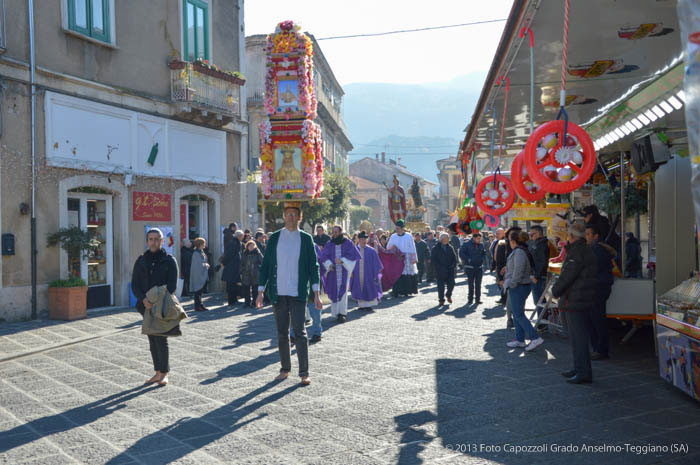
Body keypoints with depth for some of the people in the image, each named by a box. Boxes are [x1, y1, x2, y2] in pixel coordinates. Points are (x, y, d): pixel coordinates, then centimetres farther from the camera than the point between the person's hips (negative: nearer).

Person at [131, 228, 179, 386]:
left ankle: (164, 373, 4)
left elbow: (172, 286, -9)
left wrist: (157, 301, -19)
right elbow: (135, 285, 5)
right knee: (152, 341, 10)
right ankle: (158, 373, 20)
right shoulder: (141, 261, 9)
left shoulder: (169, 260, -2)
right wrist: (143, 299, -14)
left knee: (161, 339, -8)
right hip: (147, 307, 4)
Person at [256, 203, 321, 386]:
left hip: (298, 293, -2)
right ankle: (285, 369, 23)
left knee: (300, 332, -5)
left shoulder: (306, 239, 1)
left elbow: (313, 266, 1)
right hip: (278, 293, 2)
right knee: (282, 333, 10)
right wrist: (260, 291, 2)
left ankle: (304, 372, 2)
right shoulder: (274, 238, 5)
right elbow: (265, 264, 7)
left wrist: (316, 294, -5)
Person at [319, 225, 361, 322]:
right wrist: (329, 264, -16)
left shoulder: (347, 243, 3)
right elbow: (323, 256, 2)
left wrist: (342, 260, -15)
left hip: (344, 270, -3)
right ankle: (336, 312, 13)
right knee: (334, 291, 2)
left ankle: (342, 313, -8)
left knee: (342, 291, -10)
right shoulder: (329, 244, 9)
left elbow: (354, 254, -3)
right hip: (333, 271, 3)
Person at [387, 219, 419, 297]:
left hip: (407, 258, -1)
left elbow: (412, 248, 0)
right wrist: (392, 247, -11)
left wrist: (414, 258, -5)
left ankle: (406, 291, 8)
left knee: (407, 275, -2)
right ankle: (396, 291, -3)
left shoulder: (408, 237, 0)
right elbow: (388, 246, 12)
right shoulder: (393, 236, 7)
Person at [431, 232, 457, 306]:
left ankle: (448, 295, 29)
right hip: (440, 271, -3)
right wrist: (439, 267, -13)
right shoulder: (436, 248, -3)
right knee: (441, 286, 1)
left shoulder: (450, 247, 10)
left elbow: (454, 257, 11)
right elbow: (433, 259, -7)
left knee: (451, 284, 0)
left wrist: (453, 265, -5)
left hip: (450, 270, 3)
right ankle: (441, 300, 14)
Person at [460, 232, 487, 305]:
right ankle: (470, 299, 12)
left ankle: (477, 299, 14)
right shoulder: (466, 244, -7)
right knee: (471, 284, 2)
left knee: (478, 284, 6)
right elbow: (461, 253, -9)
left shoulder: (481, 245, 7)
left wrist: (482, 258, 0)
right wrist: (468, 260, -16)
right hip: (470, 267, -4)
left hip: (479, 267, 4)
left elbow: (484, 253, 19)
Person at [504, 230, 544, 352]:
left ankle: (535, 338, -8)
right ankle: (520, 339, 22)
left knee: (519, 315, -7)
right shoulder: (525, 251, 13)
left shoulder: (519, 252, -19)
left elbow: (518, 272, -24)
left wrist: (511, 284, -14)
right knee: (516, 313, 16)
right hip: (524, 286, 10)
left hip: (518, 287, -10)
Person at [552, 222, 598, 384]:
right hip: (585, 300, 11)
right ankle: (579, 369, 27)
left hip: (575, 302, -11)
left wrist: (555, 290, -6)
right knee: (578, 336, 17)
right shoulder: (586, 250, 15)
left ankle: (584, 372, -3)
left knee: (578, 336, -6)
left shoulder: (577, 252, -18)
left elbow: (567, 275, -18)